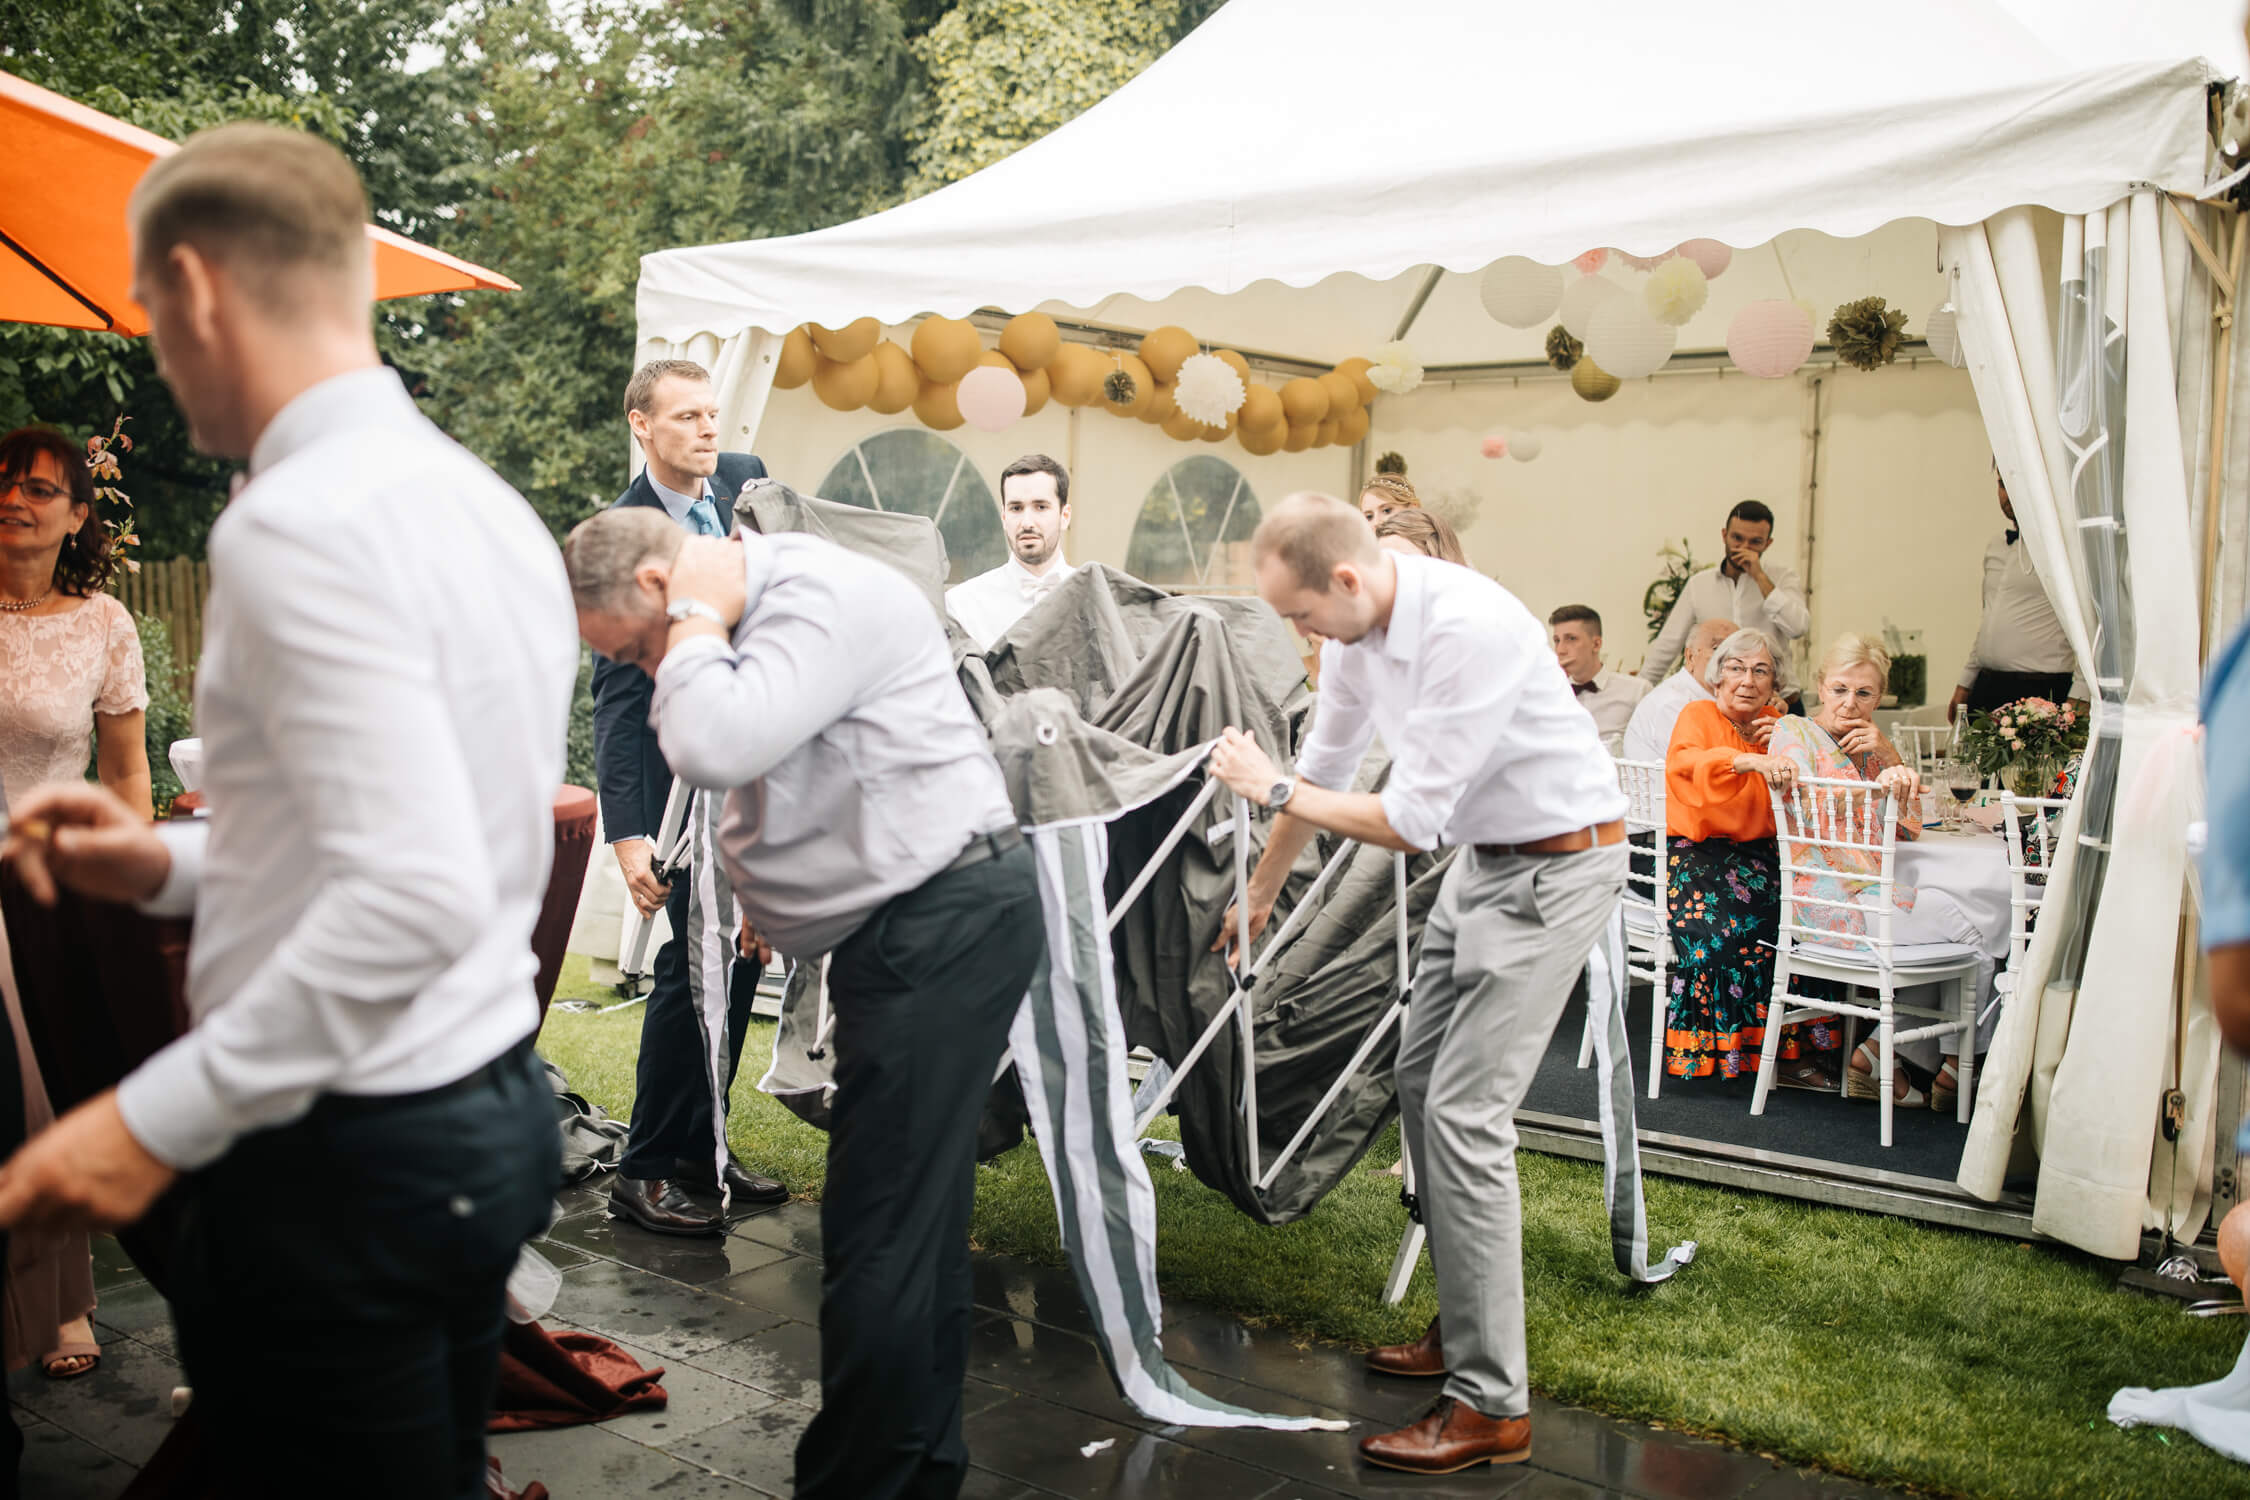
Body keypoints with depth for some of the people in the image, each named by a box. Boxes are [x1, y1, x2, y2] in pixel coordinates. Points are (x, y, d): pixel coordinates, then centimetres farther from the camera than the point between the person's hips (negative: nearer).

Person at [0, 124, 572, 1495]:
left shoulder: (295, 524, -20)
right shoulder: (485, 501, 8)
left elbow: (415, 898, -28)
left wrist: (161, 1120, -20)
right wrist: (176, 865, 13)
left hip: (347, 1160, -9)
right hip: (493, 1109, 9)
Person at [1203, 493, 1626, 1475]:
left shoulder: (1471, 629, -30)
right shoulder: (1357, 625, -2)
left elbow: (1411, 821, -27)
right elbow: (1327, 765, 13)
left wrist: (1272, 787, -15)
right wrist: (1260, 895, 23)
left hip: (1556, 867, -9)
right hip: (1481, 855, 9)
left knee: (1464, 1114, -12)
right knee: (1420, 1080, 14)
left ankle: (1491, 1406, -1)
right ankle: (1466, 1328, 29)